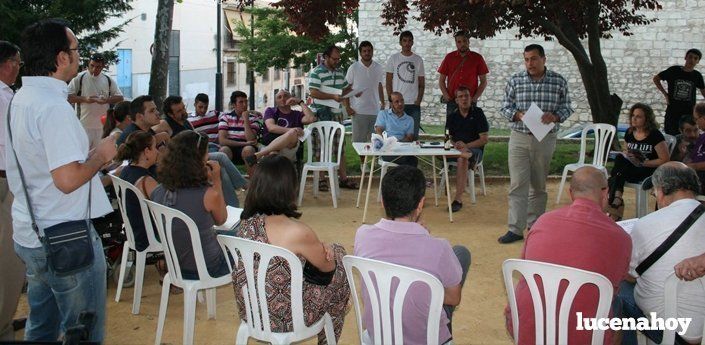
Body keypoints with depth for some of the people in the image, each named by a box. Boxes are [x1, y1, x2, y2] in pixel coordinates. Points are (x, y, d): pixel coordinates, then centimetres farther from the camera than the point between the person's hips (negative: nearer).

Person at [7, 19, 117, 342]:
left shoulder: (20, 99, 8)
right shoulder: (54, 106, -21)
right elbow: (67, 179, -28)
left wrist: (88, 154, 16)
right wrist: (101, 154, -12)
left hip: (29, 234, 9)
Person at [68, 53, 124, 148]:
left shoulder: (108, 80, 8)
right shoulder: (79, 78, -1)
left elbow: (120, 97, 10)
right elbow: (67, 96, -3)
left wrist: (106, 100, -9)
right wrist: (84, 99, -17)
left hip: (103, 125, 3)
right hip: (84, 124, -3)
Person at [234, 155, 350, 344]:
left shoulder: (247, 222, -7)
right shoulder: (297, 232, -28)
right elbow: (327, 267, -8)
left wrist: (317, 248, 1)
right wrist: (324, 250, 12)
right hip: (283, 317, -6)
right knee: (340, 274, 20)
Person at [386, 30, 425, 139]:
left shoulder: (418, 60, 10)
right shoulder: (393, 58, 5)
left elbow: (422, 84, 10)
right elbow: (388, 82, 4)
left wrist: (418, 100, -2)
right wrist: (391, 100, -5)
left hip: (414, 104, 2)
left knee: (413, 135, 4)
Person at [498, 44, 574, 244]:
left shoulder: (559, 82, 1)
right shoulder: (515, 81, 1)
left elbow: (567, 108, 5)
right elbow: (505, 107, 5)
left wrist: (554, 116, -15)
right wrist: (519, 115, -16)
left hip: (545, 139, 1)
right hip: (519, 138, 0)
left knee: (539, 185, 11)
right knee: (518, 184, -5)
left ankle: (534, 225, 25)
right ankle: (516, 229, -2)